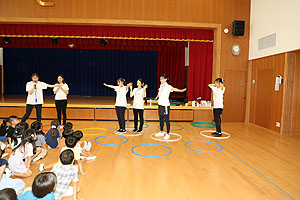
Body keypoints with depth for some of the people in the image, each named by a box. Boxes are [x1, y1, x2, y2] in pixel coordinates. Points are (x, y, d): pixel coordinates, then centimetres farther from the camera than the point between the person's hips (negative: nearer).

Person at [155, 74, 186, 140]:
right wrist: (157, 96, 48)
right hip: (160, 104, 8)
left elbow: (173, 89, -34)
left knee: (166, 119, -1)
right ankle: (161, 132, 30)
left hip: (165, 105, -7)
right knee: (161, 119, 16)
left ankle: (168, 134, 8)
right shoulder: (161, 86, 10)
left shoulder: (168, 86, -13)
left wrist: (180, 90, -53)